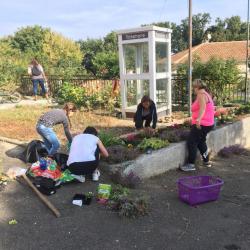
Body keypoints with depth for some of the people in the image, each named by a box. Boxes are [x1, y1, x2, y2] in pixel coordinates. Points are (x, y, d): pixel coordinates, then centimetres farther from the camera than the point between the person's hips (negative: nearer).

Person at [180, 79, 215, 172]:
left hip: (201, 124, -11)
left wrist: (199, 119, -48)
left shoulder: (201, 95, -15)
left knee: (191, 142, -6)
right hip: (208, 124, 11)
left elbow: (202, 108, -32)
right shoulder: (206, 94, 17)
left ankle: (191, 164, -4)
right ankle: (206, 161, 34)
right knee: (201, 142, 25)